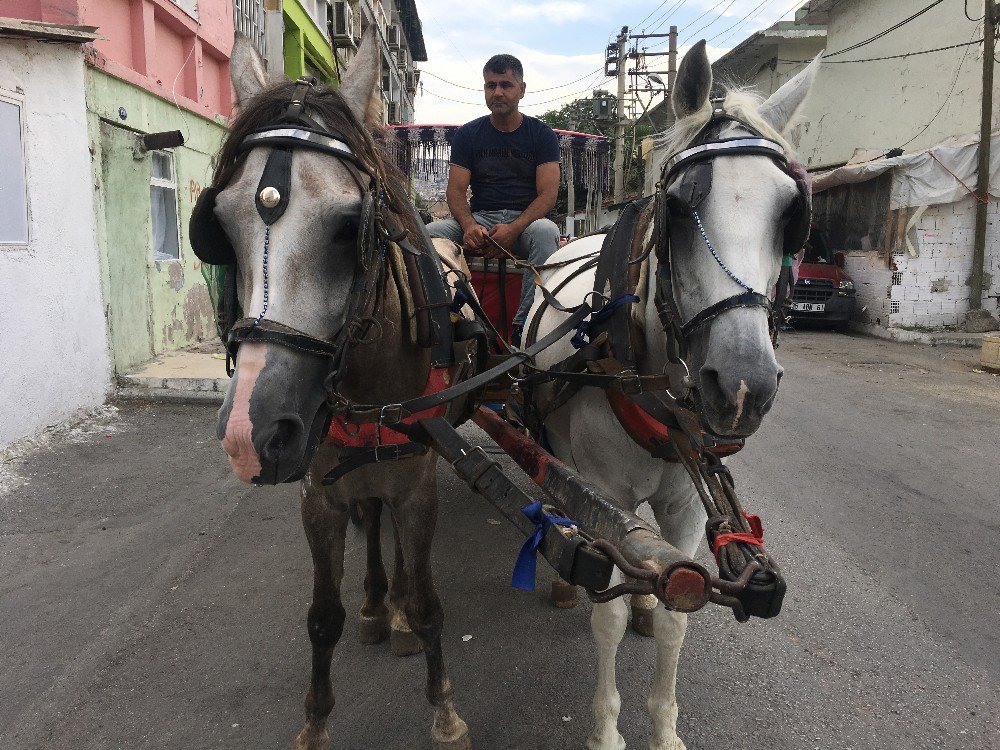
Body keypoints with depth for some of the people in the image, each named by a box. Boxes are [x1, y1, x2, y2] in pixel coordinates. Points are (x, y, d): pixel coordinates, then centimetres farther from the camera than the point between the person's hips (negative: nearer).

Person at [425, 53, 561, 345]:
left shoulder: (541, 134, 6)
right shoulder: (467, 134, 11)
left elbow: (548, 194, -5)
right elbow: (455, 190, 2)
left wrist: (513, 228, -24)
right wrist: (469, 225, -22)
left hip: (526, 220, -1)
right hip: (479, 218, 2)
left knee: (546, 232, -37)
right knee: (429, 233, -26)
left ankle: (525, 326, -36)